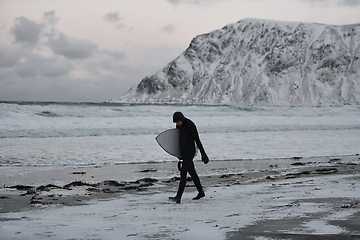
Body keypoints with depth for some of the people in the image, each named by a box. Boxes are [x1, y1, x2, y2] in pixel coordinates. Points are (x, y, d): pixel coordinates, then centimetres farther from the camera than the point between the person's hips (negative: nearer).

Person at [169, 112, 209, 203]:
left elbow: (197, 140, -17)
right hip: (183, 151, 9)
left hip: (190, 151, -9)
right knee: (192, 172, 17)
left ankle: (178, 197, -19)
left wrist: (203, 154, -15)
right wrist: (180, 156, 21)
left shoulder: (191, 125, -18)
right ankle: (201, 192, 31)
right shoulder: (179, 126, 7)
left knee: (183, 174, -15)